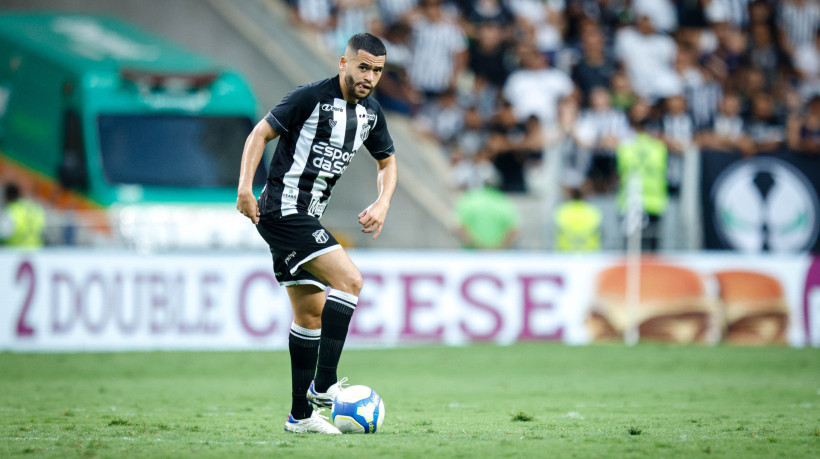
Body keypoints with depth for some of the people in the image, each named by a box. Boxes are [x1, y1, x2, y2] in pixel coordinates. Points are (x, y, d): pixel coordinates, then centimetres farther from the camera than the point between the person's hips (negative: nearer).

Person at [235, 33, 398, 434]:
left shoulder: (370, 112, 9)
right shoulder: (311, 97, -13)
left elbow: (387, 161, 22)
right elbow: (260, 133, -10)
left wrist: (382, 204, 4)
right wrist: (245, 187, -21)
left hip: (305, 219, 9)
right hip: (283, 211, -9)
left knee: (311, 314, 10)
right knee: (349, 279, -20)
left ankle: (301, 415, 16)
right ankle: (323, 385, -20)